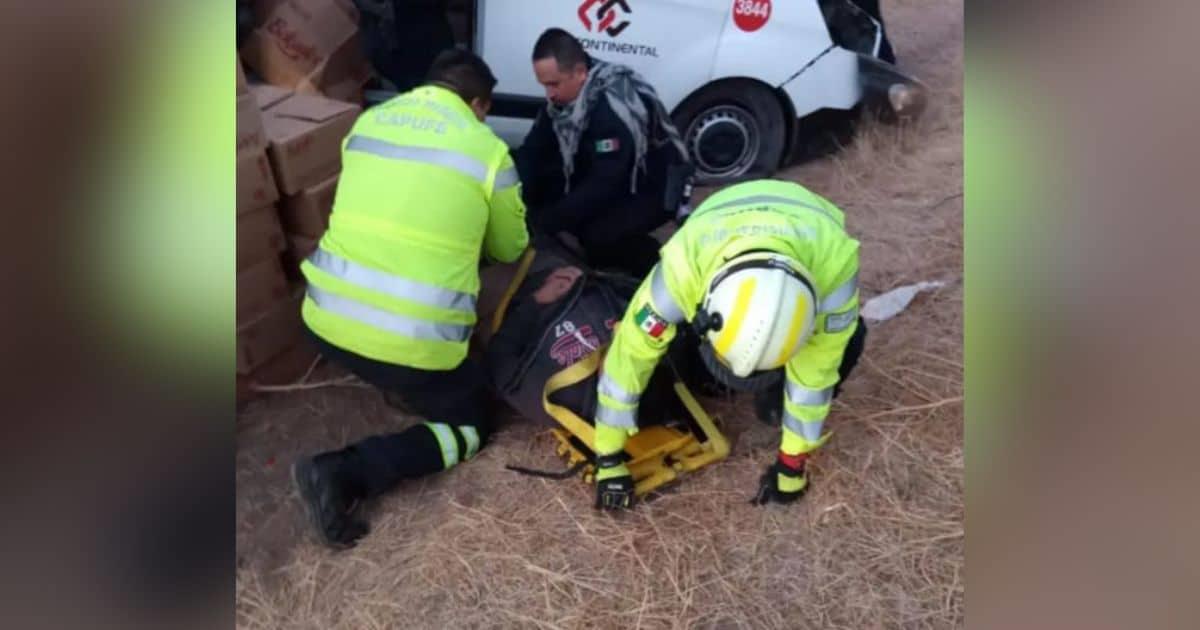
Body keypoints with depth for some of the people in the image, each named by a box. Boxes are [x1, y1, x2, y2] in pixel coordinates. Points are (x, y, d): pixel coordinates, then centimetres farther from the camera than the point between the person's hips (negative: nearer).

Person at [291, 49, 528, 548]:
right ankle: (344, 473, -3)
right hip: (411, 341, -6)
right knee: (473, 424, 15)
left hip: (325, 319, 7)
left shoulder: (368, 121, 10)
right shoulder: (487, 149, -2)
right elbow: (510, 249, 13)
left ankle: (401, 386, 29)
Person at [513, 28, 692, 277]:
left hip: (653, 188, -8)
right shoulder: (564, 93, -8)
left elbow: (603, 185, -33)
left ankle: (653, 266, 0)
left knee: (597, 236, -31)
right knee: (542, 185, -9)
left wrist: (545, 222, -31)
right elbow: (532, 151, -4)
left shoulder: (615, 107, -33)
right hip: (605, 177, 8)